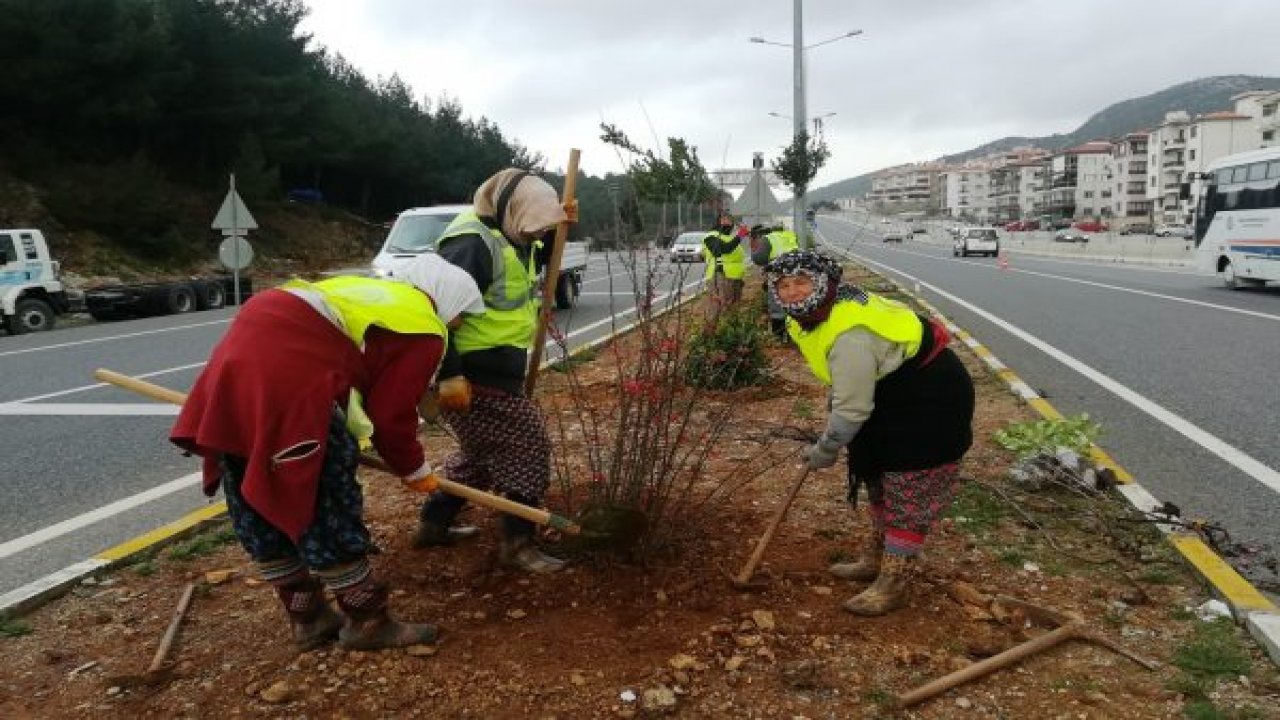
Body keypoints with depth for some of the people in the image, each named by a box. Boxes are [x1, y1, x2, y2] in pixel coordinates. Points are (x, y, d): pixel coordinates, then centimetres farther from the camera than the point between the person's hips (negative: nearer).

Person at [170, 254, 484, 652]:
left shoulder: (377, 293, 29)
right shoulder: (424, 331, 4)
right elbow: (392, 415, 2)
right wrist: (414, 469, 19)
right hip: (285, 377, -10)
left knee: (258, 509, 17)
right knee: (326, 511, 3)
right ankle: (368, 622, 18)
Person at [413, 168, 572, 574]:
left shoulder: (506, 237, 11)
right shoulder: (472, 243, -21)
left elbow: (531, 247, 35)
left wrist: (557, 225, 13)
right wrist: (449, 376, -31)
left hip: (492, 372, 11)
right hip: (474, 377, -11)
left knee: (484, 452, 22)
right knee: (528, 447, -5)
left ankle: (434, 524, 33)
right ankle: (518, 543, 4)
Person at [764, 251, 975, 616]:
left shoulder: (850, 336, -35)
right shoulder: (816, 313, -3)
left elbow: (853, 409, -29)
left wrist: (824, 451, -15)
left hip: (930, 403, -11)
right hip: (895, 393, 11)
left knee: (909, 490, -5)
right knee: (881, 479, 20)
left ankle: (894, 583, 5)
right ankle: (875, 560, 35)